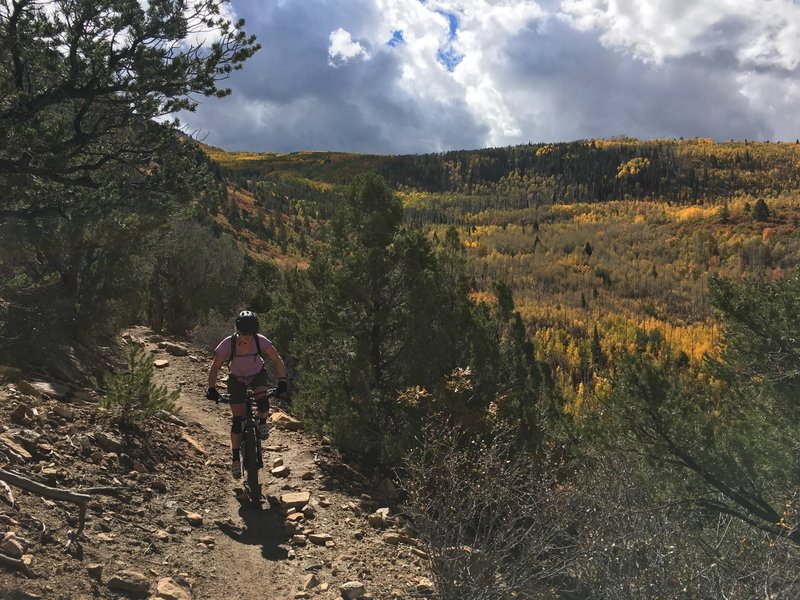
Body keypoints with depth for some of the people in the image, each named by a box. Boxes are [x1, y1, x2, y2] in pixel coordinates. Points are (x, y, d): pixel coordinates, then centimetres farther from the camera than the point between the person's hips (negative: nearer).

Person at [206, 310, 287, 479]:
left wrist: (282, 381, -30)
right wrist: (212, 389, -29)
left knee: (262, 403, -32)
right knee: (237, 420, -3)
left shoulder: (261, 341, -28)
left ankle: (262, 422, 1)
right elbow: (214, 368, -18)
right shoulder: (228, 344, -29)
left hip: (258, 374, 0)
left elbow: (278, 361, -18)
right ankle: (235, 458, 13)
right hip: (236, 378, 0)